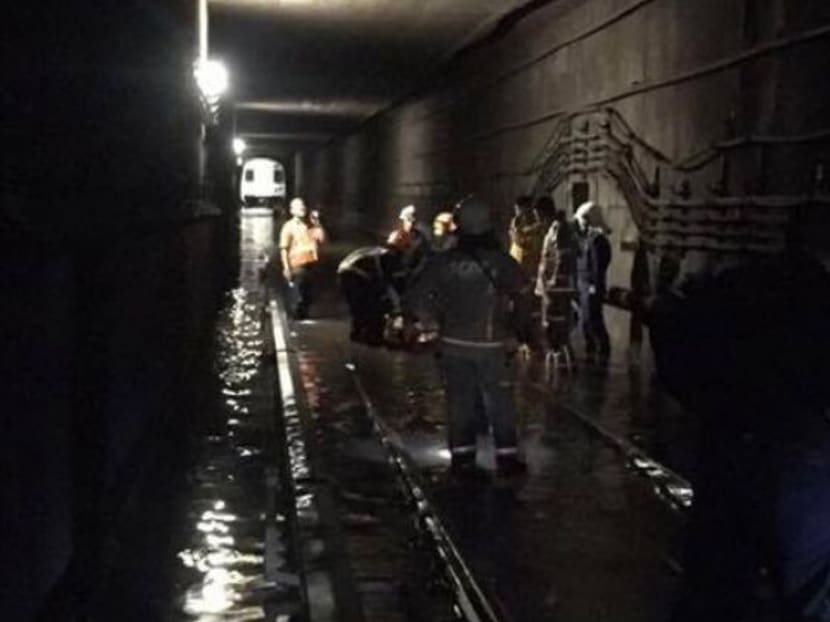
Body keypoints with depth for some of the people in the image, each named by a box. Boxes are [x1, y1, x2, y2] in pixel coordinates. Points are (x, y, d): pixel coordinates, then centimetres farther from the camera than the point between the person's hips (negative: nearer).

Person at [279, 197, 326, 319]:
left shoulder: (311, 225, 12)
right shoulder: (289, 226, -3)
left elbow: (322, 239, 2)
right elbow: (284, 249, -8)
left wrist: (317, 223, 0)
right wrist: (286, 268, -15)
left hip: (311, 266, 5)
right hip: (297, 267, -5)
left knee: (307, 298, 13)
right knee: (297, 299, -3)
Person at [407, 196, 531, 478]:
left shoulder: (443, 262, -5)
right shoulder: (502, 262, -9)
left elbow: (416, 298, -4)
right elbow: (523, 299, -11)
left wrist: (439, 315, 9)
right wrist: (522, 330, 2)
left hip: (454, 343, 2)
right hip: (492, 345, -2)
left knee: (460, 402, 10)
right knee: (500, 404, 9)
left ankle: (462, 458, 14)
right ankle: (507, 457, 13)